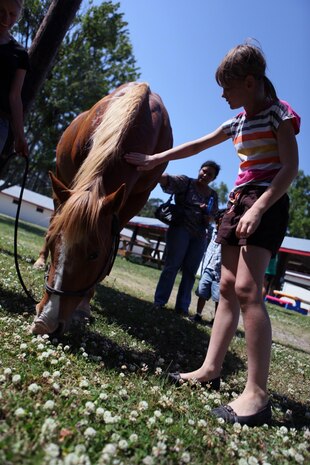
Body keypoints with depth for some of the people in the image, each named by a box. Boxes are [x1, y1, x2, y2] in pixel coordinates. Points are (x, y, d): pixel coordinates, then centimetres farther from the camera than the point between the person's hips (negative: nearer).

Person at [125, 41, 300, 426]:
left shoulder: (278, 112, -2)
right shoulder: (238, 121, 18)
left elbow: (290, 167, -12)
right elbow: (197, 146, 24)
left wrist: (258, 207, -23)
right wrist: (155, 159, 24)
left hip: (265, 203, -8)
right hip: (237, 202, 8)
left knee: (246, 288, -20)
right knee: (227, 287, 4)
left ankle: (257, 393, -15)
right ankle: (210, 369, 10)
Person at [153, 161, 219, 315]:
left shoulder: (213, 195, 13)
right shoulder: (185, 182, -1)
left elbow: (211, 217, 18)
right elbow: (168, 180, -19)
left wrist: (207, 215, -6)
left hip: (200, 236, 5)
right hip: (180, 229, -5)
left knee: (190, 271, 4)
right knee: (172, 265, -7)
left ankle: (182, 307, 10)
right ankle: (159, 301, 1)